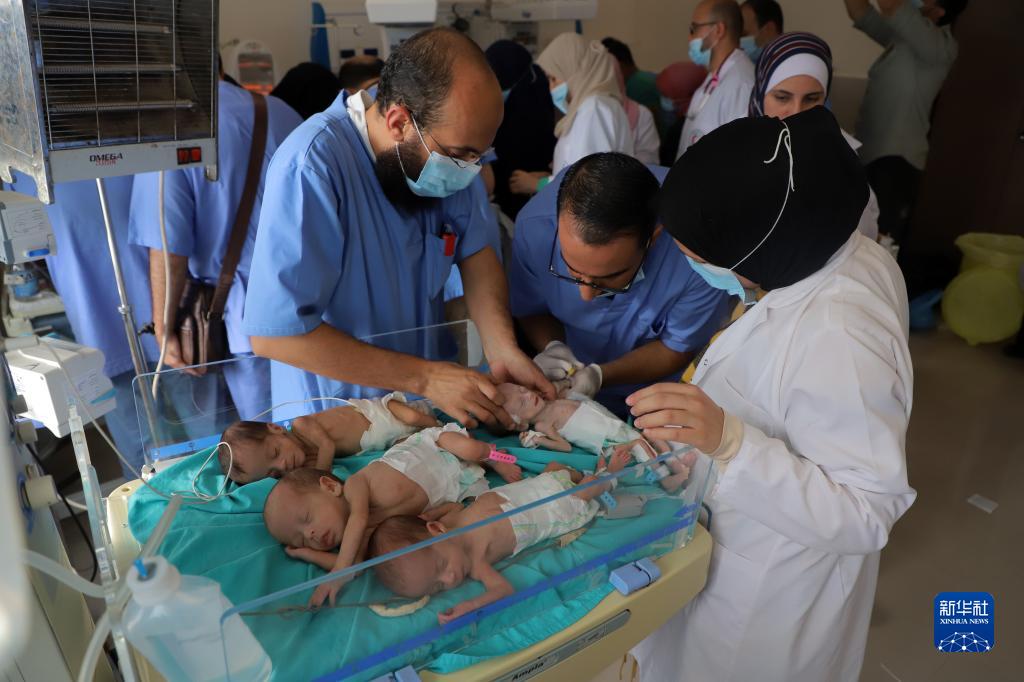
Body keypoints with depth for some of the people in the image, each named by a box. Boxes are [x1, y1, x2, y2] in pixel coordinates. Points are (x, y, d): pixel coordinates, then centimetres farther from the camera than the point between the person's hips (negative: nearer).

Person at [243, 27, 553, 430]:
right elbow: (274, 332, -26)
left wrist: (502, 348, -16)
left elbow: (476, 252, 2)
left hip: (426, 402, 1)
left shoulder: (442, 148, -6)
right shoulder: (313, 166, -25)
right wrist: (424, 377, -25)